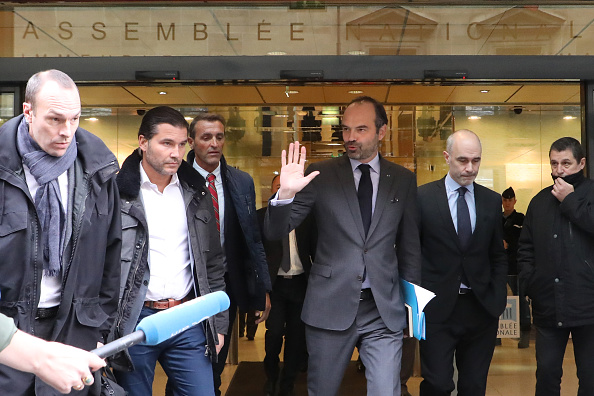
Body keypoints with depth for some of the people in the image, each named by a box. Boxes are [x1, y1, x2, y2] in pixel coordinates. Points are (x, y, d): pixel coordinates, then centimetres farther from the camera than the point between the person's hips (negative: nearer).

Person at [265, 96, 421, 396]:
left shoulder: (403, 180, 5)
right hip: (330, 305, 0)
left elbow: (409, 244, 11)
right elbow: (274, 232, -4)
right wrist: (286, 193, -23)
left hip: (385, 309, 1)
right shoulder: (320, 175, -2)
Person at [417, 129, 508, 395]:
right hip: (437, 308, -3)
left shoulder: (492, 201, 7)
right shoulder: (422, 197, -3)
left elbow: (498, 256, 13)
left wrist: (498, 298, 3)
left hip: (482, 308, 3)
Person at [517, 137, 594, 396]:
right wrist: (528, 281, 5)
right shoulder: (540, 201, 13)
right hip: (548, 304, 4)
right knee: (547, 373, 9)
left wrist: (571, 201, -12)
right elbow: (526, 248, 17)